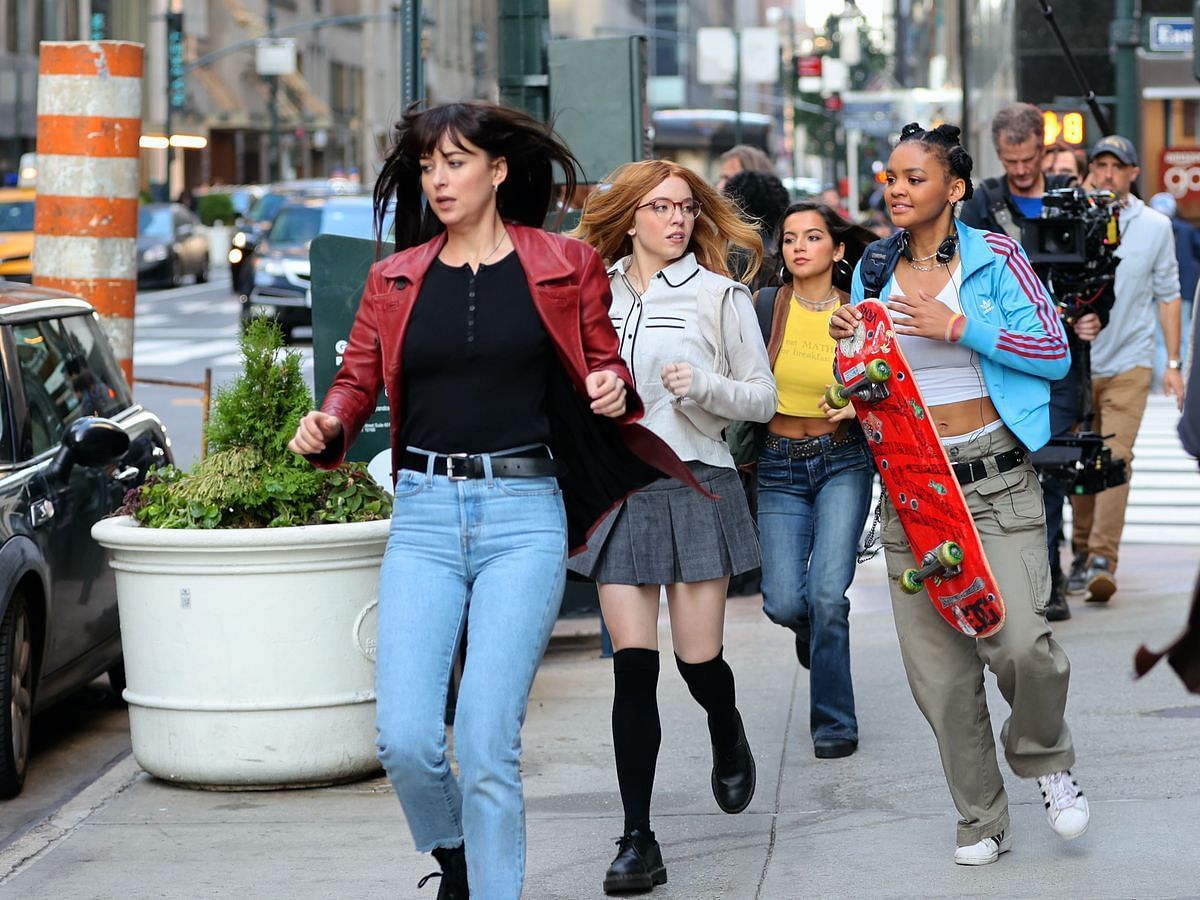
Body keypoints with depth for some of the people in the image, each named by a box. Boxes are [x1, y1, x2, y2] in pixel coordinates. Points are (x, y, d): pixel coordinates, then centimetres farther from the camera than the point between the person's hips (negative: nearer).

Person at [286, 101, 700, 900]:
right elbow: (358, 380, 11)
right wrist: (325, 428, -10)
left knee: (488, 744, -10)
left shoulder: (565, 266, 6)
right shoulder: (396, 279, 12)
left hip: (524, 514, -2)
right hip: (424, 513, 2)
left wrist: (613, 390, -9)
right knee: (405, 742, -7)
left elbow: (604, 366, 14)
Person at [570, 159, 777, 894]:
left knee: (698, 658, 1)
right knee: (634, 666, -5)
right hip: (617, 493, 2)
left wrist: (704, 386, -15)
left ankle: (729, 737, 39)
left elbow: (764, 398, 0)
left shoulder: (720, 295, 1)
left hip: (697, 488, -2)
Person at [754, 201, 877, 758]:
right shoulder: (764, 306, -2)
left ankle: (834, 722, 4)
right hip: (779, 467, 1)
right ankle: (813, 626, 30)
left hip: (843, 463, -1)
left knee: (827, 596, -13)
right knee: (783, 602, -10)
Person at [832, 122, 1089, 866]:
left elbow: (1055, 353, -7)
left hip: (994, 477, -4)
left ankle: (1046, 759, 12)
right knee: (938, 667, 3)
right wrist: (849, 345, -4)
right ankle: (982, 820, 17)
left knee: (1019, 641, -18)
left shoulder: (993, 257, -2)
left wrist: (958, 327, -15)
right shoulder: (873, 268, 10)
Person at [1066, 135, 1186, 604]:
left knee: (1116, 459, -13)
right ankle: (1082, 552, 22)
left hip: (1128, 363, -1)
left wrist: (1173, 363, 6)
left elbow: (1168, 295, 9)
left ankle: (1103, 561, -18)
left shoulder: (1155, 226, 3)